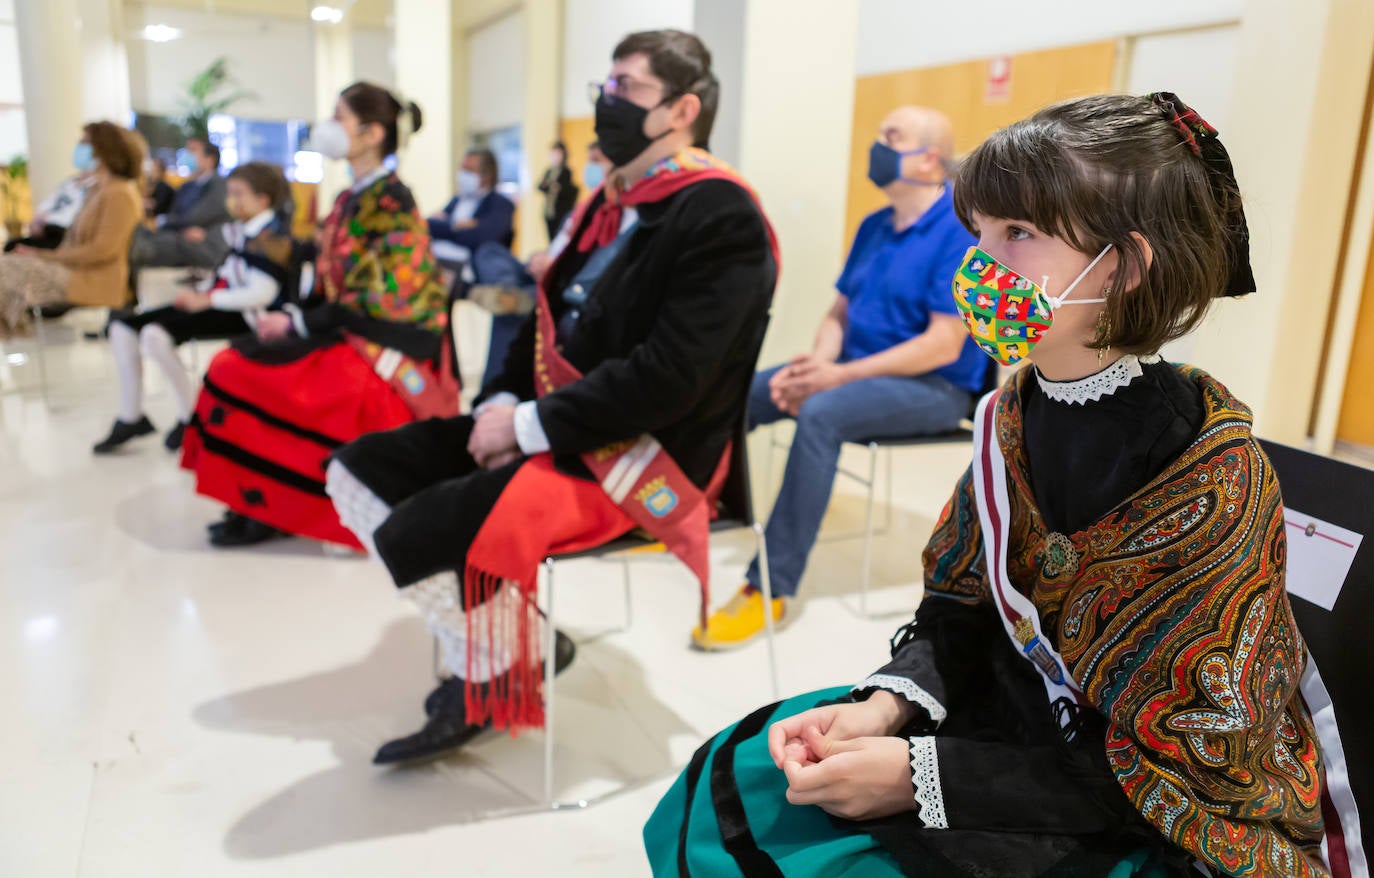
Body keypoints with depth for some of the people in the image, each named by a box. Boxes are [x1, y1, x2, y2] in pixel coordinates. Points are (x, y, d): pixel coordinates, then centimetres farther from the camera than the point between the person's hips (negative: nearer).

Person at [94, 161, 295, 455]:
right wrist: (199, 293, 5)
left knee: (155, 333, -29)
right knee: (123, 326, 5)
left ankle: (191, 416, -10)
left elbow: (262, 293, -25)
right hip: (221, 303, 10)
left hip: (242, 314, -10)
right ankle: (131, 417, 10)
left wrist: (205, 300, -20)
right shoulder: (241, 230, 14)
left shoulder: (272, 235, -14)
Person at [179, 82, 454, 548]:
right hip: (344, 332, 9)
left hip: (386, 348, -9)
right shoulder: (351, 199, 13)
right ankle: (258, 503, 3)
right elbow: (332, 283, 16)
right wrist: (290, 315, 0)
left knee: (258, 376, -19)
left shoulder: (392, 203, -14)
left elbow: (380, 303, -19)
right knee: (232, 366, -1)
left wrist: (299, 324, -15)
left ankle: (271, 509, -3)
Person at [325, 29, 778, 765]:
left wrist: (529, 426, -18)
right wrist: (501, 404, -1)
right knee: (356, 471, 7)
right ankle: (494, 634, 7)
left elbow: (670, 377, -23)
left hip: (637, 461, -9)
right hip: (550, 429, 10)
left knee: (413, 533, -24)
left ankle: (501, 673, 6)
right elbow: (550, 319, 17)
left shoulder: (721, 217, -15)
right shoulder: (612, 201, 14)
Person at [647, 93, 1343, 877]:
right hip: (1016, 715, 6)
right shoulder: (1014, 415, -5)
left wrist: (922, 777, -26)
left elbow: (1177, 772, -20)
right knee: (734, 788, -3)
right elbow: (960, 608, 4)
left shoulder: (1212, 480, -24)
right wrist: (887, 703, -16)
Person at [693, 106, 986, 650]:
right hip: (855, 368, 8)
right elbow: (840, 312, 12)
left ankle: (772, 590, -29)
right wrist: (813, 366, -9)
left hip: (933, 387, -8)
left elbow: (944, 345, -21)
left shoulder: (960, 231, -15)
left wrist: (840, 375, -22)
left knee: (820, 414, -35)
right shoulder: (875, 227, 10)